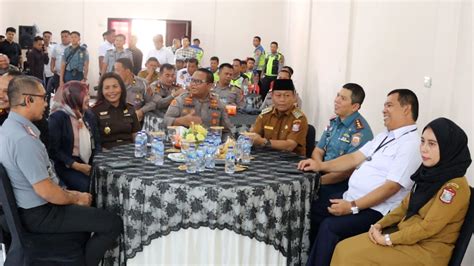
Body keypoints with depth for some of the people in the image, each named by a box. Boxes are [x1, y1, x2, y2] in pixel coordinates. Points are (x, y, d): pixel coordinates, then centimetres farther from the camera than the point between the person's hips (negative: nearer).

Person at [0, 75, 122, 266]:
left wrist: (69, 193, 10)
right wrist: (76, 198, -9)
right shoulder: (24, 139, -28)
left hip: (30, 206, 10)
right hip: (39, 214, -10)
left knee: (89, 202, 28)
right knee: (113, 224, -8)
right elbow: (45, 191, -27)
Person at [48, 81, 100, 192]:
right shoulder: (57, 118, -6)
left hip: (90, 163, 5)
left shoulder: (89, 115, 14)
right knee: (88, 187, -30)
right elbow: (53, 150, -9)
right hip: (68, 166, -5)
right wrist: (77, 166, -16)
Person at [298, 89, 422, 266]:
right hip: (350, 198, 9)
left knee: (329, 227, -27)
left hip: (375, 210, -9)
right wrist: (321, 165, 2)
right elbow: (355, 158, 14)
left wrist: (353, 207, -23)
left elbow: (391, 187, -21)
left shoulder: (411, 145, -15)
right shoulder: (384, 136, 15)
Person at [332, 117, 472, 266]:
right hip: (406, 234, 8)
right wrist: (380, 224, 0)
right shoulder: (430, 173, 8)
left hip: (427, 250, -8)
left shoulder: (455, 186, -19)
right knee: (344, 249, -7)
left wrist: (388, 239, -16)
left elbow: (428, 227, -21)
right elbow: (406, 205, 14)